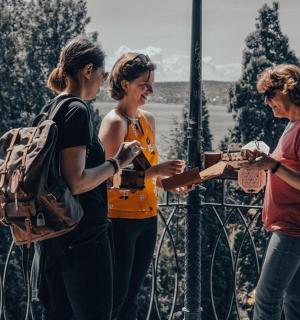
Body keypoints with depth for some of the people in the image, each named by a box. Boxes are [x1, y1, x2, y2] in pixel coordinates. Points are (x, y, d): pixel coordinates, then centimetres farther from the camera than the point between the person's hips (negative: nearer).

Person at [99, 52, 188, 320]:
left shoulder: (148, 120, 12)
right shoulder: (114, 122, -12)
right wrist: (154, 170, -25)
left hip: (147, 217, 8)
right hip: (120, 218, -8)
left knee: (131, 297, 13)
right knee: (115, 297, -4)